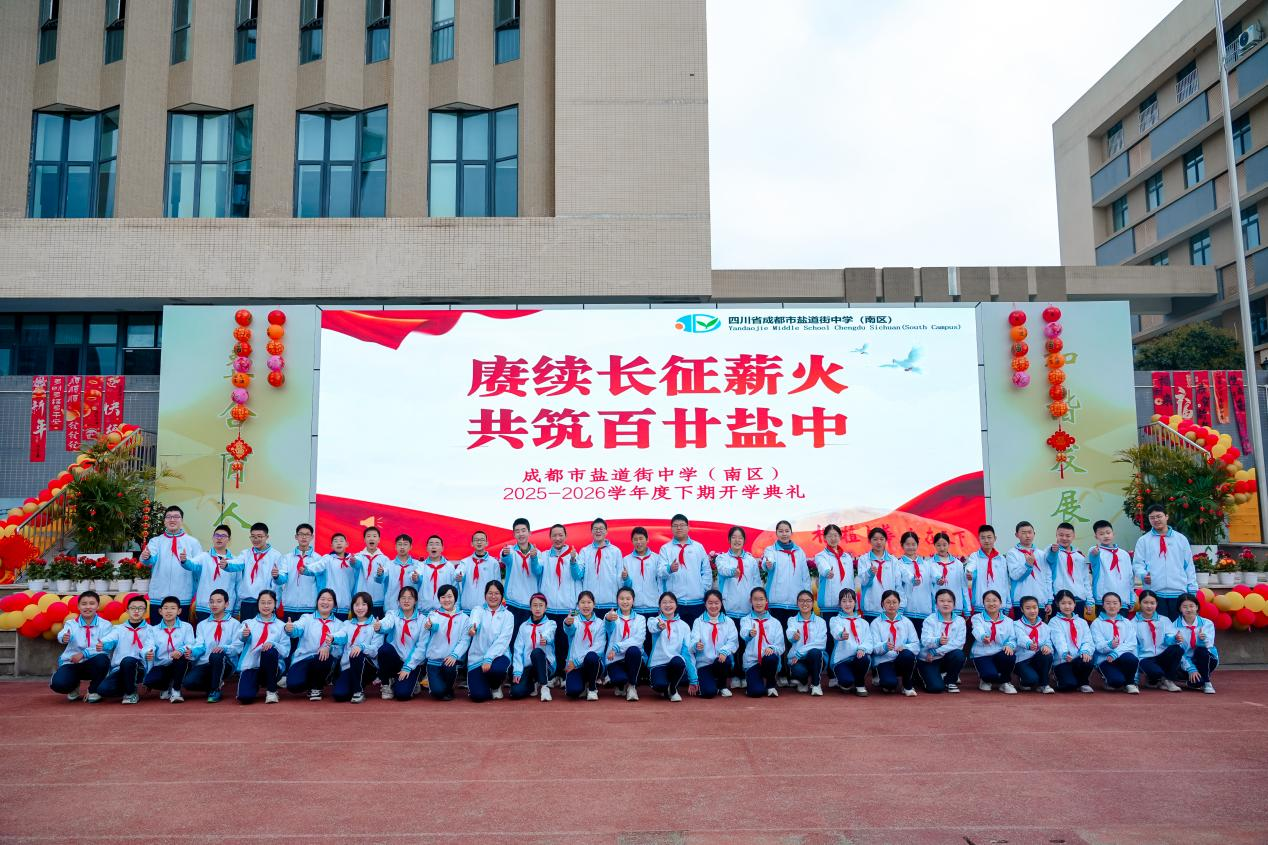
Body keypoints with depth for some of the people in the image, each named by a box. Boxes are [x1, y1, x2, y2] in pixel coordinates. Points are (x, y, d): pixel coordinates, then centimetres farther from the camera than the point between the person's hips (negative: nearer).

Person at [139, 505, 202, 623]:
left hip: (183, 597, -1)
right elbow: (151, 559, -10)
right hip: (158, 597, 1)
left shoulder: (192, 542, 8)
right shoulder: (156, 541, 10)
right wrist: (146, 557, -31)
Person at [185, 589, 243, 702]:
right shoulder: (202, 625, 20)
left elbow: (237, 646, -5)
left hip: (225, 664, -3)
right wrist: (191, 653, -16)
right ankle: (216, 684, 6)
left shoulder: (234, 624, 9)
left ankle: (215, 690, -15)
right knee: (189, 682, -26)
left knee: (216, 655, -37)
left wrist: (223, 648, -25)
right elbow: (199, 645, 6)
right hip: (203, 663, 3)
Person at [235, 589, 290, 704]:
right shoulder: (248, 623, 11)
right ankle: (256, 685, 11)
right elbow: (243, 639, -11)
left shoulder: (281, 626, 9)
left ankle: (271, 690, -14)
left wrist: (273, 644, -20)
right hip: (250, 666, 0)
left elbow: (286, 651, 0)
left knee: (270, 651, -33)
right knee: (245, 697, -27)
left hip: (271, 668, 0)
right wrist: (244, 635, -36)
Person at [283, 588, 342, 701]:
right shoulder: (307, 618, 13)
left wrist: (329, 647, -25)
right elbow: (297, 630, -10)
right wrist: (289, 629, -34)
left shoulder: (339, 624, 14)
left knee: (324, 658, -36)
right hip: (303, 658, -1)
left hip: (324, 660, 1)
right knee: (294, 685, -30)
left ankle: (316, 687, -5)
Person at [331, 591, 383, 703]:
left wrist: (362, 646, -30)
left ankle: (359, 691, -15)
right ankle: (355, 685, 11)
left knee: (357, 655, -35)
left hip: (368, 667, -2)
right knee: (339, 694, -24)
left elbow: (375, 650, -9)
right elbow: (341, 636, -9)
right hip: (347, 667, 2)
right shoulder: (347, 624, 15)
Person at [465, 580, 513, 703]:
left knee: (497, 669, -36)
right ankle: (484, 684, 21)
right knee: (478, 695, -18)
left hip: (498, 655, 0)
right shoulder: (478, 610, 5)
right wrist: (472, 628, -47)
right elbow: (474, 620, -21)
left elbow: (503, 640, -8)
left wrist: (489, 659, -23)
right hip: (477, 656, 0)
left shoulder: (507, 615, 5)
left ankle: (496, 686, 3)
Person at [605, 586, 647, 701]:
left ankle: (632, 686, -11)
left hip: (633, 658, 1)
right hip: (615, 660, -1)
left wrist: (617, 647, -23)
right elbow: (610, 627, -21)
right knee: (620, 678, -32)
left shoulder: (640, 619, 8)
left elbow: (639, 639, -10)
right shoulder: (612, 615, 5)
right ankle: (620, 685, 9)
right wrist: (608, 619, -47)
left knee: (633, 650, -33)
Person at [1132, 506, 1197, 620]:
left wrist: (1192, 590, 7)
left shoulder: (1181, 539, 12)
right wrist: (1143, 574, -17)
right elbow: (1137, 564, 4)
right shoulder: (1143, 540, 7)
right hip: (1154, 593, -1)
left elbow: (1189, 566, 12)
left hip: (1179, 592, 1)